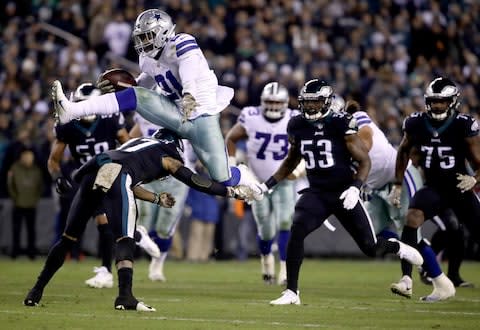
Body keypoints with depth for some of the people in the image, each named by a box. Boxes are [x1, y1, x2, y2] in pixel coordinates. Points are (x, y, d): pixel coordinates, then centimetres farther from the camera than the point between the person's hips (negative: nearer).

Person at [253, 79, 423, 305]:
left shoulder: (341, 124, -13)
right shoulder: (297, 126, 1)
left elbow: (364, 161, -7)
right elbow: (291, 161, 20)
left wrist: (355, 187, -22)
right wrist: (267, 185, 13)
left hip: (343, 193, -3)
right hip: (316, 193, 3)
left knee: (370, 248, 1)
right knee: (296, 231, -25)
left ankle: (395, 247, 40)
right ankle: (291, 292, -18)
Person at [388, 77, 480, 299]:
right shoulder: (416, 124, -8)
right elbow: (404, 152, 12)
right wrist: (398, 186, 12)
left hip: (459, 189, -1)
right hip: (433, 188, 1)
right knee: (412, 218, -25)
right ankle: (406, 279, -28)